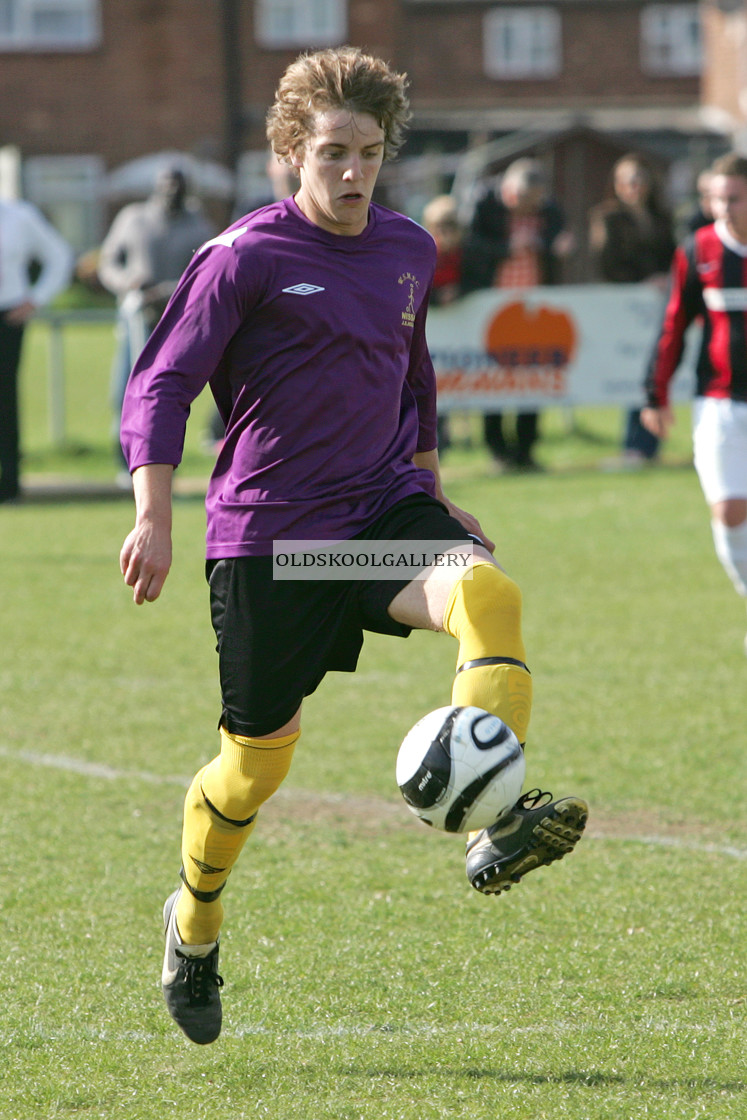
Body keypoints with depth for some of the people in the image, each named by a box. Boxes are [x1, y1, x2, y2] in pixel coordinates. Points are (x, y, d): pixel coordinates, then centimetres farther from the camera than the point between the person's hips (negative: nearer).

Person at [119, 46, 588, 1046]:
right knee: (260, 753, 3)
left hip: (385, 506, 4)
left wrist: (434, 494, 29)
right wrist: (154, 518, -21)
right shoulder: (247, 257, -7)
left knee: (487, 592, -29)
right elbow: (161, 384, -9)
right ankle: (194, 926, 31)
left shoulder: (408, 251, 10)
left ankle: (496, 830, -42)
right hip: (266, 532, -4)